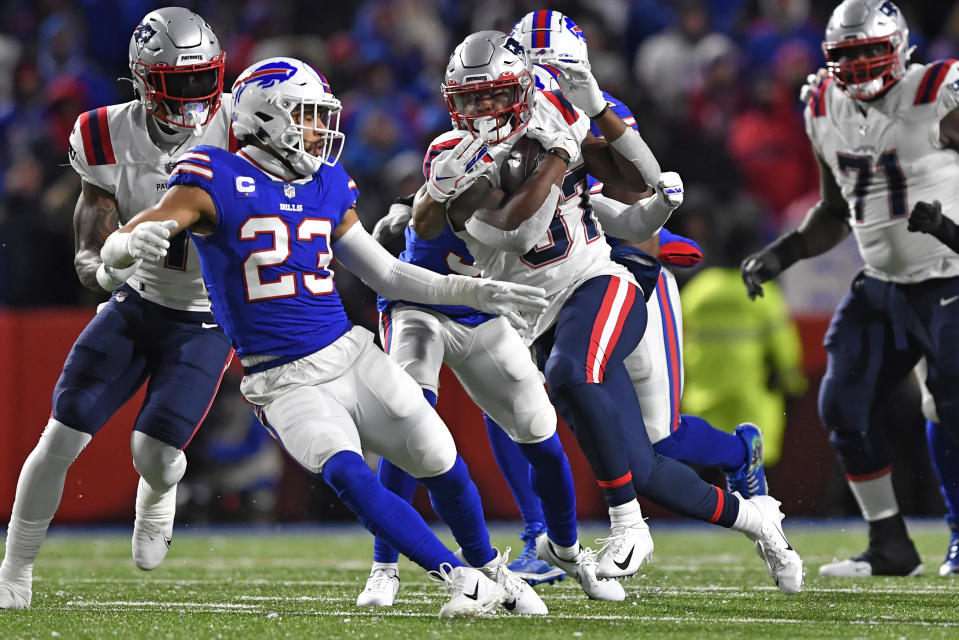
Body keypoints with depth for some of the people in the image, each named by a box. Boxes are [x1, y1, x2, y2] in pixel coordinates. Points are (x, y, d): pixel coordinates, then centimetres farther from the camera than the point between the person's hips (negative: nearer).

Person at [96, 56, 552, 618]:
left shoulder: (327, 187, 9)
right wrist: (135, 241, -41)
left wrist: (476, 293, 11)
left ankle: (491, 570, 29)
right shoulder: (217, 181, -9)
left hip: (352, 357, 5)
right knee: (347, 474, -28)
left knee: (442, 464, 3)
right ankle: (463, 581, -24)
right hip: (285, 384, -5)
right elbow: (113, 251, -15)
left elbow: (387, 275, 19)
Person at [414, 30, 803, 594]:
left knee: (570, 374, -36)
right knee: (639, 471, -2)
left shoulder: (555, 122, 2)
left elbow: (644, 181, -5)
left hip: (600, 287, -2)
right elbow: (517, 230, -17)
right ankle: (752, 517, 19)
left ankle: (628, 527, -25)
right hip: (544, 320, 2)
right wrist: (559, 156, -17)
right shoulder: (456, 163, -1)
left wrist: (598, 110, -11)